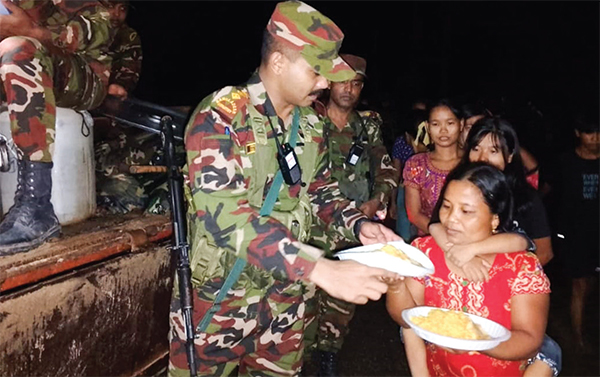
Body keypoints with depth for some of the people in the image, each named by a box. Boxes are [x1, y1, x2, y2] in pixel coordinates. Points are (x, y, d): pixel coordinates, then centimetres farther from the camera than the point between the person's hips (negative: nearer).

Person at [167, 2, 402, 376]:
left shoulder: (311, 126, 3)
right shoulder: (220, 117, -19)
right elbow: (223, 213, -32)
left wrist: (359, 224, -6)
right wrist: (320, 269, -38)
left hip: (285, 302, 6)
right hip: (216, 302, -5)